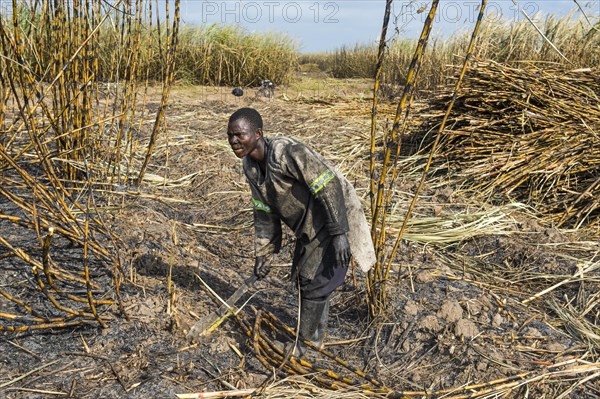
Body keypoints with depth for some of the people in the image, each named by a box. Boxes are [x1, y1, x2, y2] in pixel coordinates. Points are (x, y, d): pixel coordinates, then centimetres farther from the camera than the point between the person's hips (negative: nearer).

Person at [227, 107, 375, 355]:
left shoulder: (289, 152, -31)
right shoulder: (250, 166, -4)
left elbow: (329, 187, -30)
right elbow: (264, 211, 5)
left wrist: (339, 234, -31)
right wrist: (263, 253, 8)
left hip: (334, 220, -9)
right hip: (309, 227, 9)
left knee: (315, 282, -2)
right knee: (302, 277, 18)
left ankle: (304, 343, 19)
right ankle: (317, 337, 40)